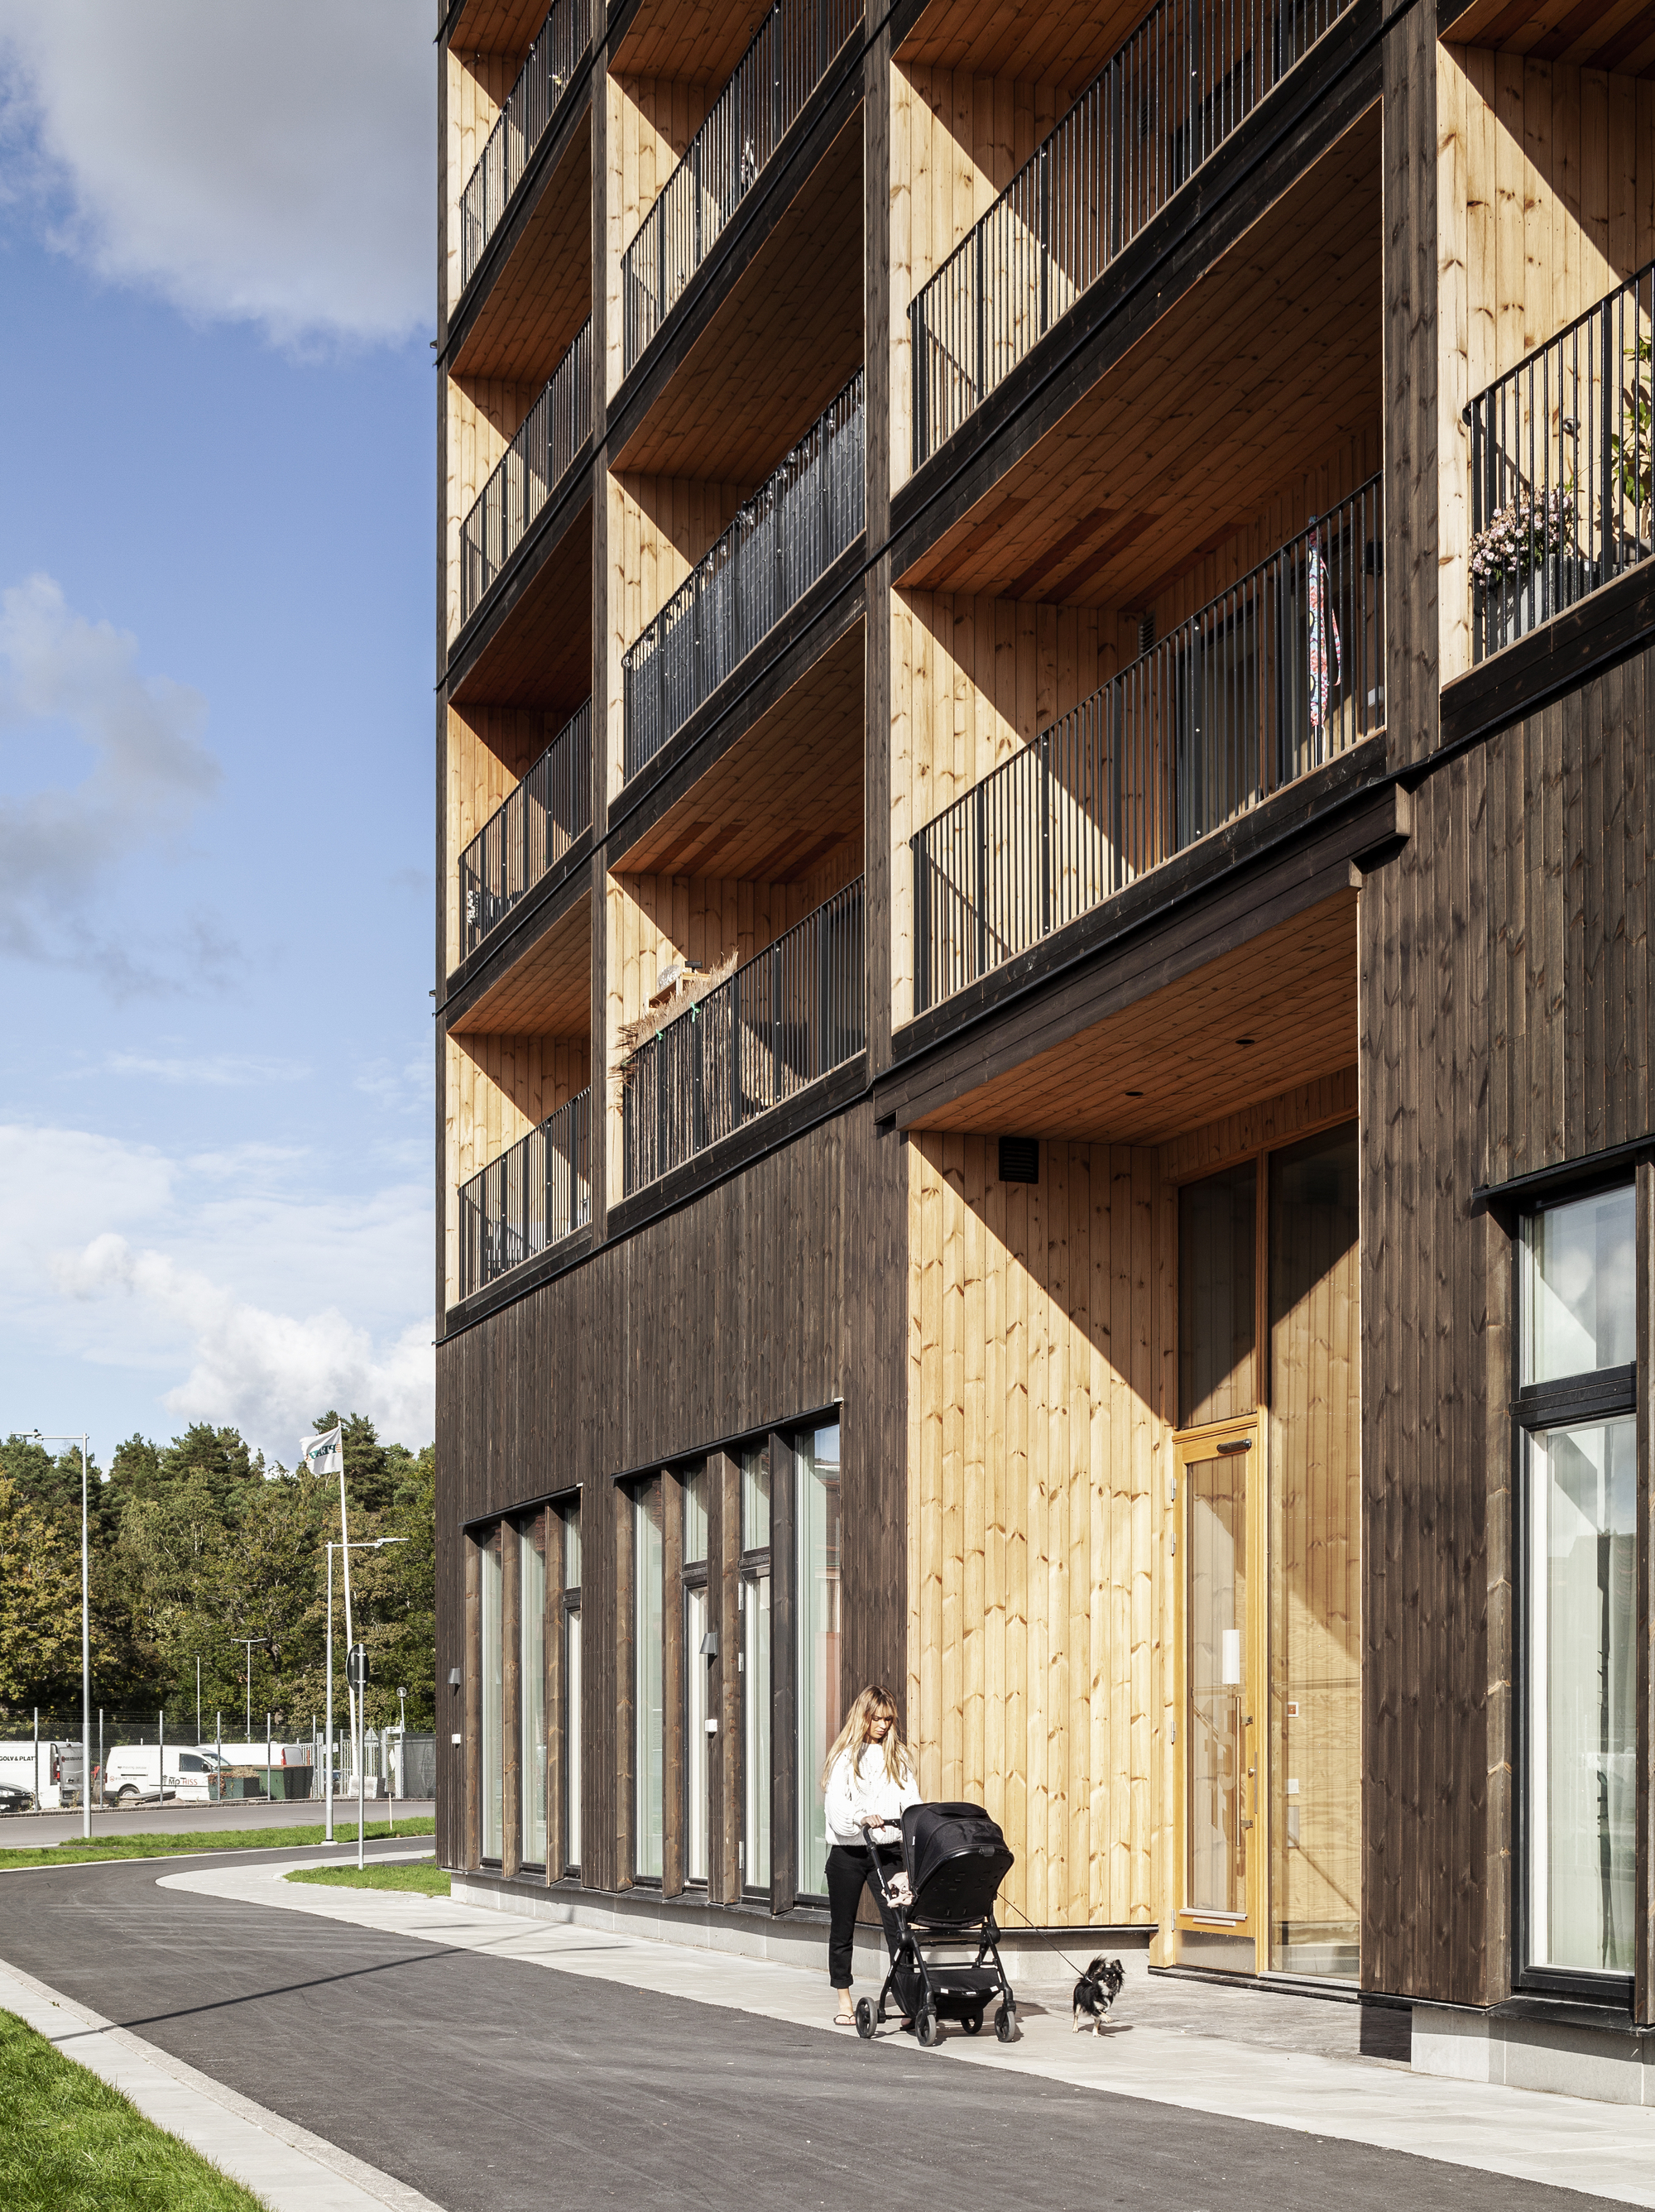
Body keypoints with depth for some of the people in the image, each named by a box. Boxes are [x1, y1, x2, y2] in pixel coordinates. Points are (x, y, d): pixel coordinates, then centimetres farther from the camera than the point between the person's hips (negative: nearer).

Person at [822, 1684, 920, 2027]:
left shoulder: (898, 1756, 11)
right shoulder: (844, 1756, 0)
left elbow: (911, 1799, 4)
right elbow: (836, 1803, -12)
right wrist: (862, 1818, -31)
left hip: (888, 1848, 2)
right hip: (848, 1852, -2)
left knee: (898, 1924, -8)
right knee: (842, 1929, 7)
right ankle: (844, 2004, 19)